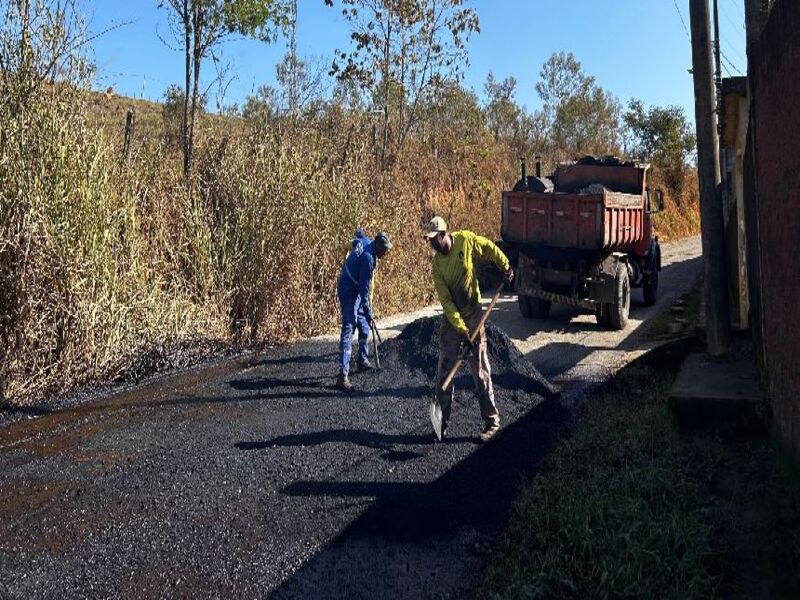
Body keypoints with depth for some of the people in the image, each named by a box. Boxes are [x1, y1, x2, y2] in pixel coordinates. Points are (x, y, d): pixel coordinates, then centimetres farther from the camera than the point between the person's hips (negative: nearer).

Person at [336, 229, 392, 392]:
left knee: (364, 327, 20)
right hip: (349, 294, -10)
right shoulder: (368, 257, -27)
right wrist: (369, 313, -24)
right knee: (348, 331, -18)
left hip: (356, 292, 10)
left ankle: (363, 360, 38)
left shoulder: (365, 242, -1)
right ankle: (343, 375, -25)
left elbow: (359, 233, 25)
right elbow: (365, 288, -28)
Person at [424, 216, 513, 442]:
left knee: (480, 370, -2)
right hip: (451, 318, 2)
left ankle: (492, 421, 8)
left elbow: (489, 248, 9)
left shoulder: (466, 240, -12)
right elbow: (446, 300, -12)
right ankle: (442, 420, 17)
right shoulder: (437, 264, -8)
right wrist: (461, 329, -19)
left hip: (473, 315, -2)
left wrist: (506, 266, 8)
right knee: (444, 370, 4)